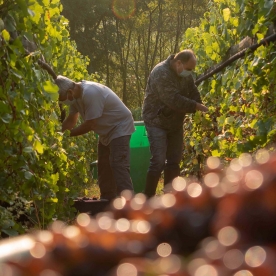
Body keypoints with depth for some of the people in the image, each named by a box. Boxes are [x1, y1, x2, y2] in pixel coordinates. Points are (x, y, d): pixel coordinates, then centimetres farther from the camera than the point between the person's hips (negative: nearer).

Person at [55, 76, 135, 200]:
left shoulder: (90, 93, -31)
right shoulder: (76, 95, -3)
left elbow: (89, 125, -28)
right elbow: (71, 120, 9)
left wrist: (67, 134, -19)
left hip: (119, 128, -10)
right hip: (106, 132, 10)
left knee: (119, 166, -19)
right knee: (104, 167, 13)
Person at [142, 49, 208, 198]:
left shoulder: (185, 75, 3)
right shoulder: (161, 73, -24)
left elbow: (193, 94, 5)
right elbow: (174, 100, -31)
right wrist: (197, 106, -25)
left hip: (175, 123, 8)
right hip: (157, 122, -8)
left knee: (174, 160, 8)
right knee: (158, 160, -15)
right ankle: (148, 198, -9)